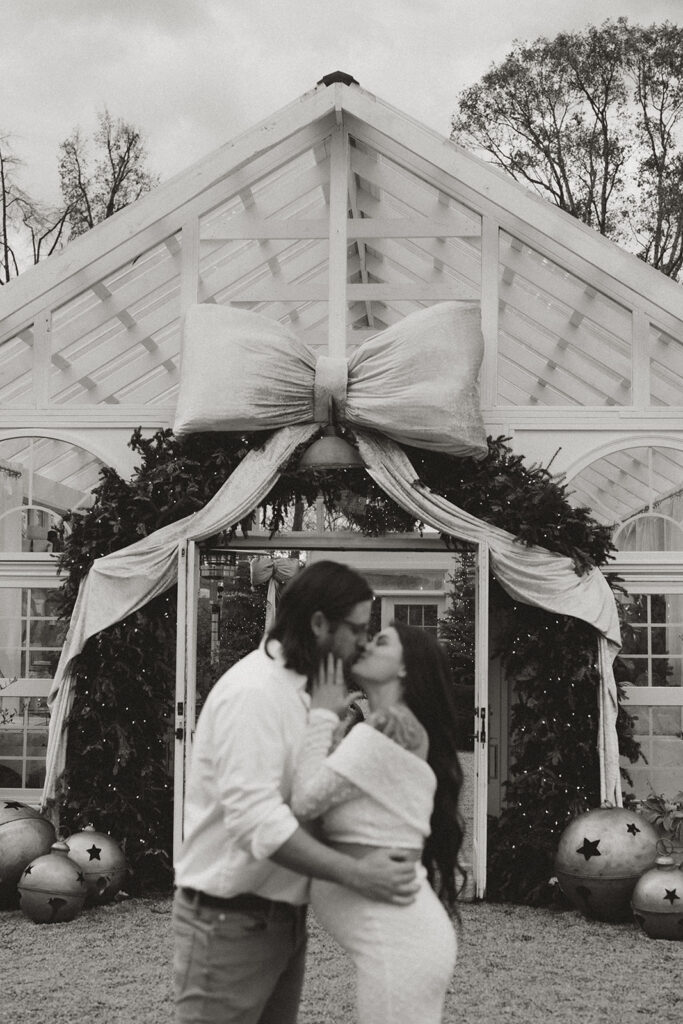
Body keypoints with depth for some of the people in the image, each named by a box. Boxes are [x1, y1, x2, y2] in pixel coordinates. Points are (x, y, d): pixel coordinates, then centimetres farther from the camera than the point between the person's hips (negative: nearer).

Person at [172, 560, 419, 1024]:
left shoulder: (301, 690, 12)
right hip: (229, 920, -9)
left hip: (282, 916, 9)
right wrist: (356, 874, -30)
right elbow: (255, 816, -29)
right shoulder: (253, 690, -20)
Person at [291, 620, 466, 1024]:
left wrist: (322, 715, -5)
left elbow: (305, 801, -15)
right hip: (406, 933, 10)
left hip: (397, 942, -10)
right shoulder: (404, 731, 18)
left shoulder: (386, 730, -11)